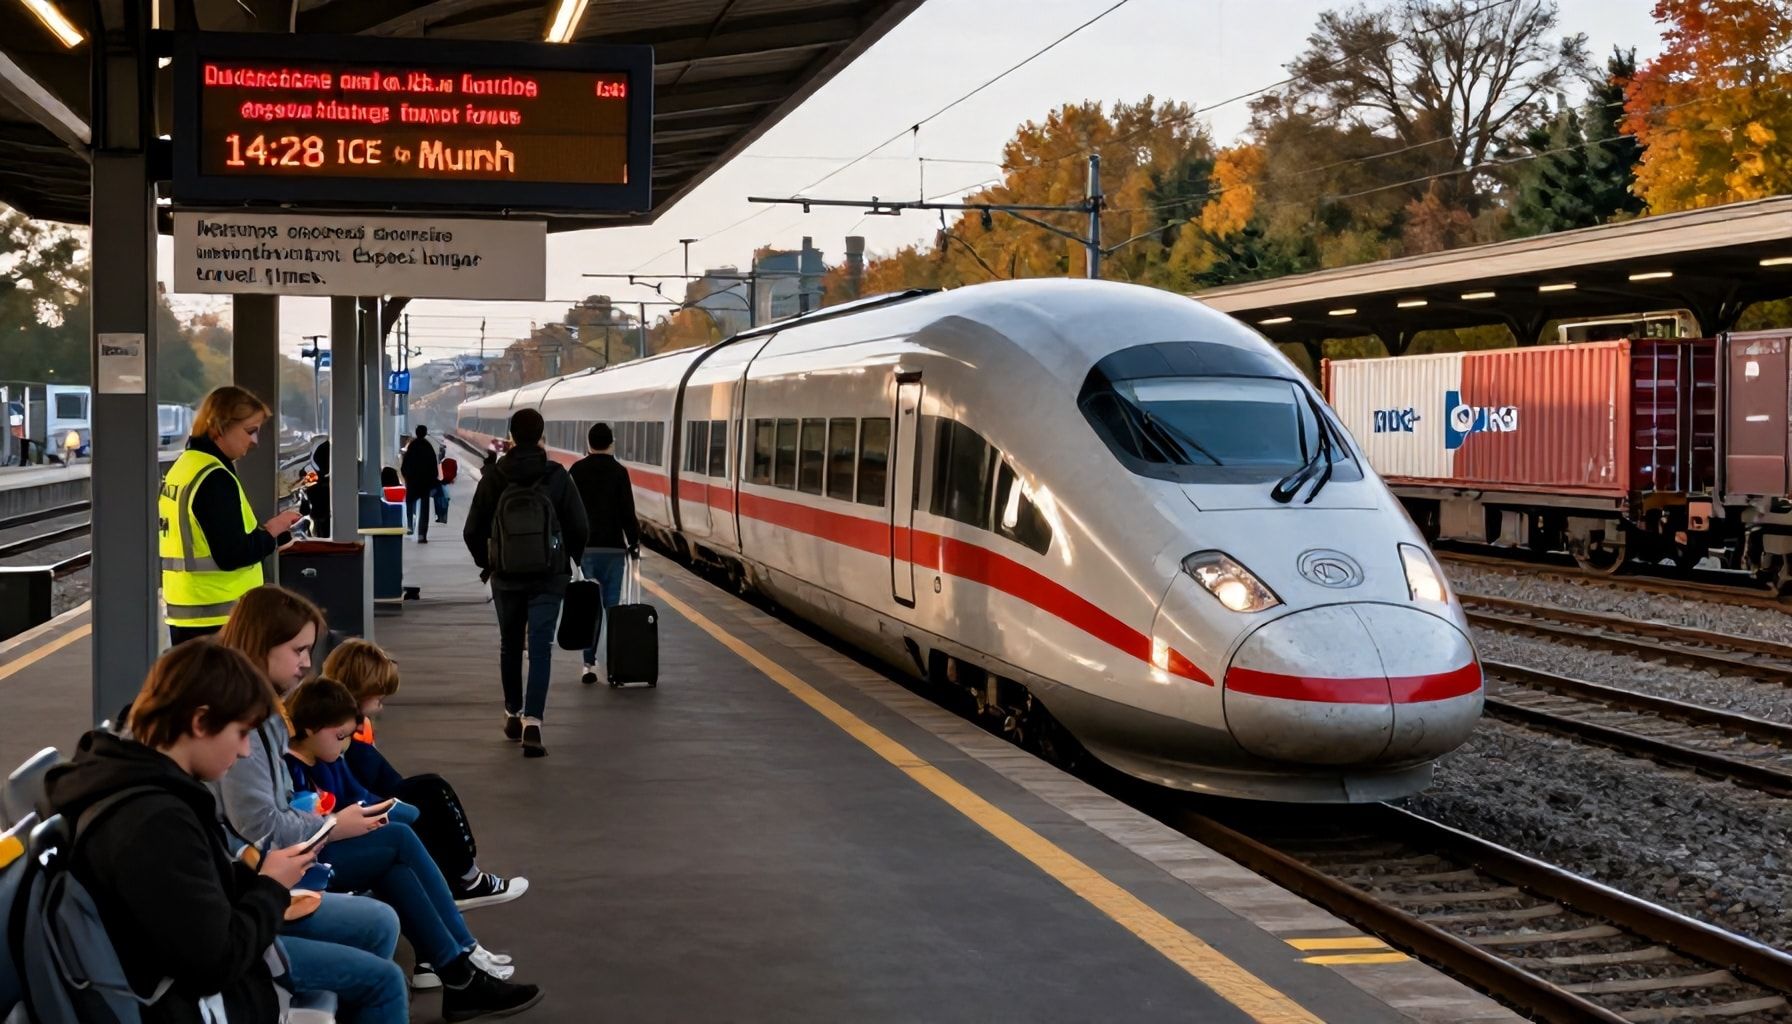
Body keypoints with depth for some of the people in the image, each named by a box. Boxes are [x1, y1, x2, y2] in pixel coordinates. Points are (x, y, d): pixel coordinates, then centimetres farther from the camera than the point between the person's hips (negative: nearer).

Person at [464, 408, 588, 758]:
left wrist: (486, 563, 15)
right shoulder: (557, 477, -6)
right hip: (549, 577, -1)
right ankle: (532, 722, -16)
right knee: (541, 649, -3)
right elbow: (579, 526, -5)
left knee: (510, 647, 18)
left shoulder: (494, 477, -4)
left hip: (506, 577, 1)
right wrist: (570, 559, 13)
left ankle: (513, 715, 29)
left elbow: (472, 530, -2)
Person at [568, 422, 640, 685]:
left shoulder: (576, 471, 2)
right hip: (612, 548, -2)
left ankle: (590, 663, 1)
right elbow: (627, 512, -6)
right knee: (612, 605, 3)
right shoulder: (618, 472, -5)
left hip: (583, 547, 2)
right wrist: (634, 542, 5)